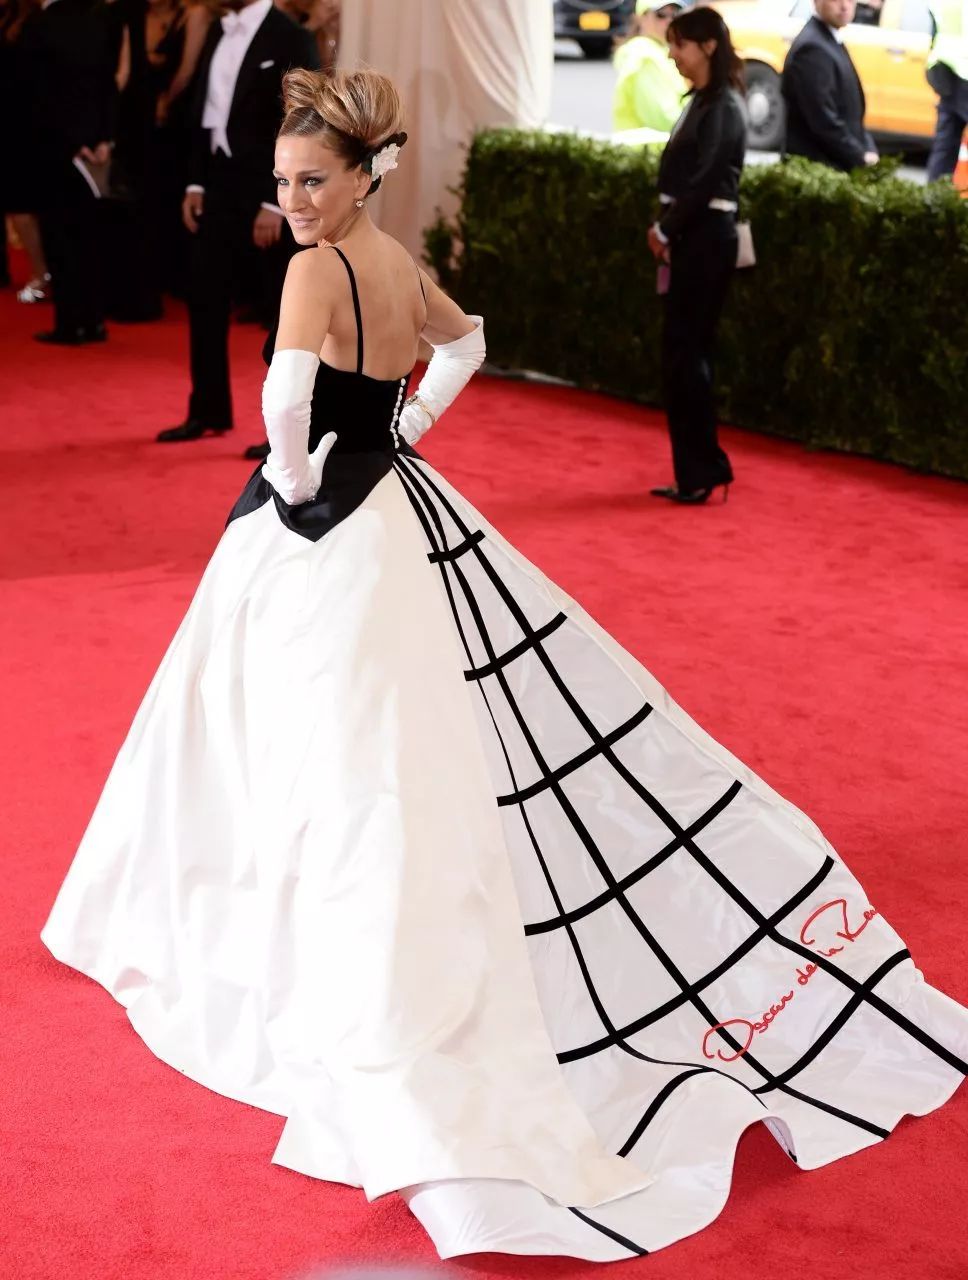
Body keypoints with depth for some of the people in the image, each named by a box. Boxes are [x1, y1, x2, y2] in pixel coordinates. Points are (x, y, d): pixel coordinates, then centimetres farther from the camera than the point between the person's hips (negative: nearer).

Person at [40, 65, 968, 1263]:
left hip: (330, 542, -9)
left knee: (367, 785, -4)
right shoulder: (396, 260, 7)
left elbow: (286, 392, -34)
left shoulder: (317, 266, -19)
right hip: (394, 507, 9)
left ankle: (409, 1076, 2)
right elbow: (463, 341, 25)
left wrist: (292, 477, -16)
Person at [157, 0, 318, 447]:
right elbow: (203, 108, 15)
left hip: (269, 190, -8)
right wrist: (196, 182, 8)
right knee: (204, 296, 11)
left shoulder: (290, 38, -11)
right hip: (221, 183, 8)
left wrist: (275, 203, -18)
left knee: (287, 308, 1)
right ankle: (209, 411, 24)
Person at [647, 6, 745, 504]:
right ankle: (697, 472, 16)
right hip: (691, 236, 10)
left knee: (685, 352, -7)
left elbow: (703, 179, -18)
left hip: (707, 236, -10)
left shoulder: (723, 106, -13)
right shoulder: (702, 101, 15)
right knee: (684, 352, 10)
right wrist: (665, 230, 4)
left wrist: (664, 230, -9)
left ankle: (703, 472, -1)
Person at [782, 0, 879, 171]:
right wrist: (861, 158, -15)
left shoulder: (832, 41, 15)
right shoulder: (813, 48, -17)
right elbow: (823, 121, -23)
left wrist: (868, 151, 4)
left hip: (841, 166, 10)